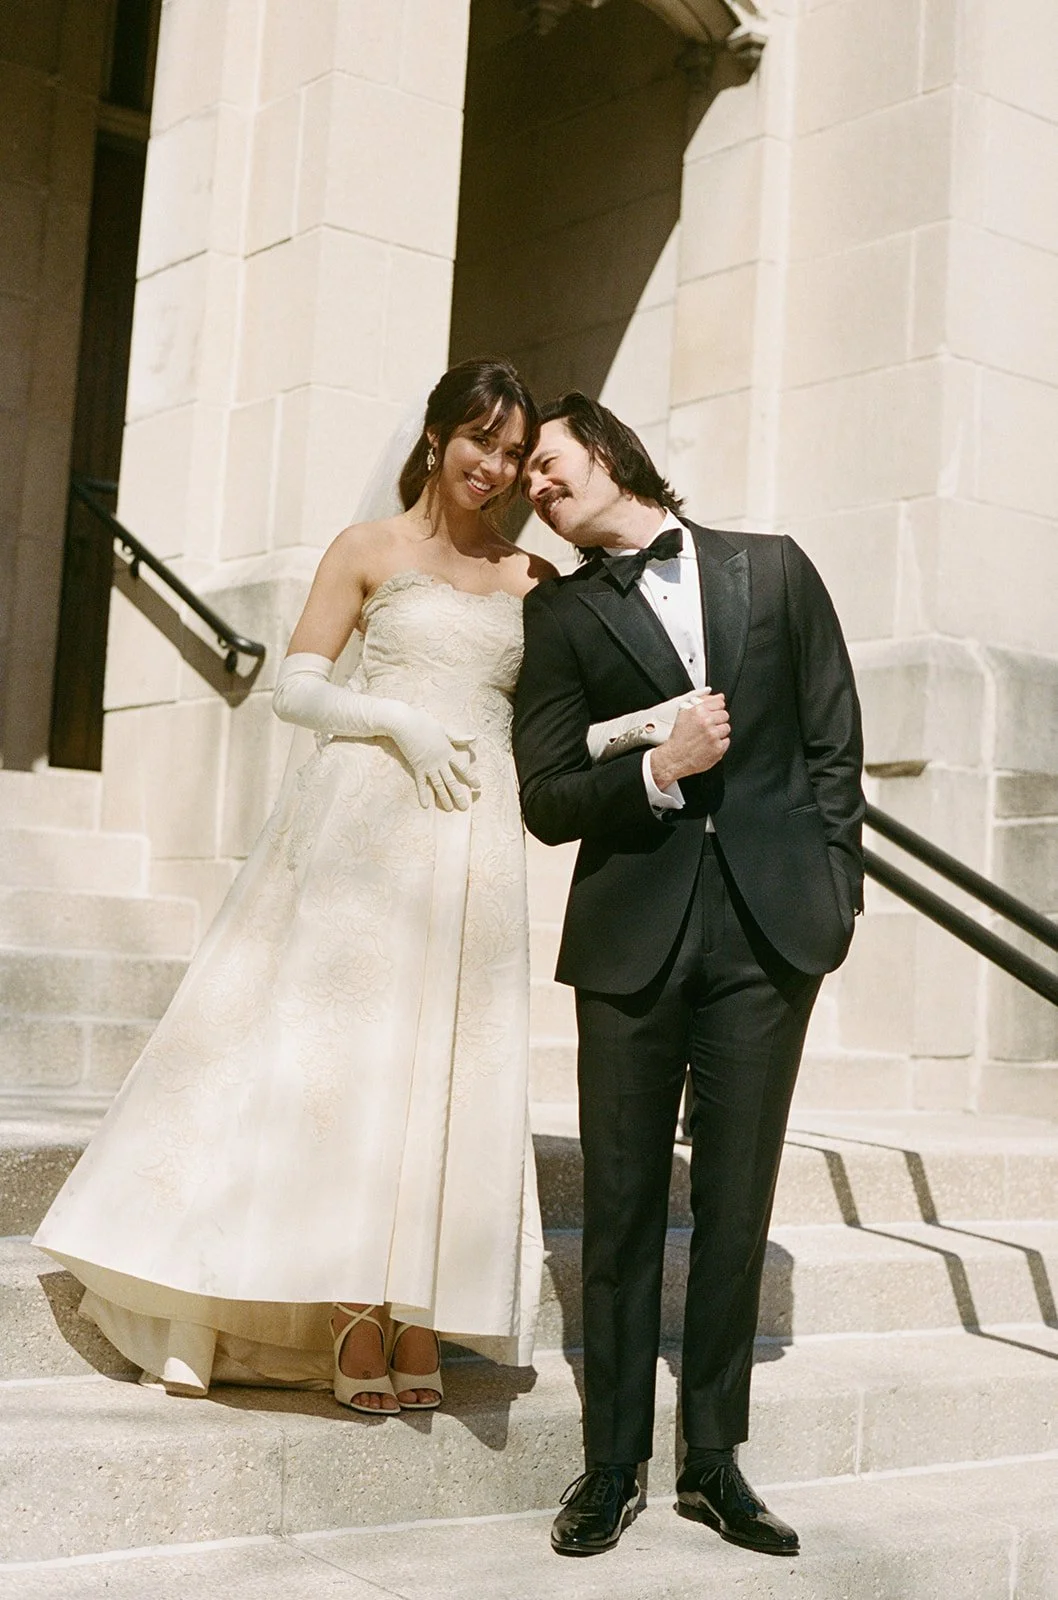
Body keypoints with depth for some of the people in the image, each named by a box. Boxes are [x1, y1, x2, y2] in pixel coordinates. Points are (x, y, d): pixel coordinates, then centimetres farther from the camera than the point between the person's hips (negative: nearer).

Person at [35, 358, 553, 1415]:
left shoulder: (533, 580, 15)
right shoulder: (369, 550, 7)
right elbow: (295, 690, 2)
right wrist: (397, 720, -11)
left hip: (474, 843, 3)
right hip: (367, 817, -3)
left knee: (449, 1068, 0)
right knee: (349, 1046, -6)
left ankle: (418, 1326, 4)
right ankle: (353, 1326, 0)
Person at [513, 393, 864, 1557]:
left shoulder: (773, 569, 8)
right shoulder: (560, 615, 6)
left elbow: (835, 740, 8)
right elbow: (545, 803, 1)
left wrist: (833, 883, 2)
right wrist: (659, 770, -14)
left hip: (770, 927, 0)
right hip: (634, 935, 0)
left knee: (735, 1208, 7)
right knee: (622, 1208, 4)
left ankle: (714, 1464, 19)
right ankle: (611, 1469, 16)